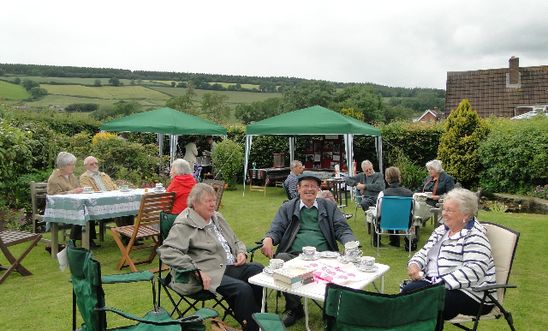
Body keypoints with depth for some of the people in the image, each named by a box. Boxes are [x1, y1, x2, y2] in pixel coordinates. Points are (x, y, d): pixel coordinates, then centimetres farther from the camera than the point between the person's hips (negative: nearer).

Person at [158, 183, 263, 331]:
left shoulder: (217, 217, 18)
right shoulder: (184, 225, -7)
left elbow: (235, 241, 28)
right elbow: (167, 252, -19)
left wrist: (241, 252, 4)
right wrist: (197, 270, -24)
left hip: (231, 266, 8)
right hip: (209, 274, -8)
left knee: (260, 271, -12)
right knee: (242, 289, -28)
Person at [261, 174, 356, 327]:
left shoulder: (330, 207, 20)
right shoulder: (287, 208, 19)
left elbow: (342, 229, 11)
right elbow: (276, 230, 11)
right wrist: (268, 239, -14)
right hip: (294, 255, 0)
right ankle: (294, 308, -7)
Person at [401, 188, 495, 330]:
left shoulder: (474, 237, -12)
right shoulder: (442, 229, 14)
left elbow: (473, 271, -24)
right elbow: (425, 252, 19)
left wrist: (440, 284, -28)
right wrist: (414, 264, -3)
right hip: (435, 283, 8)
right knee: (409, 291, -18)